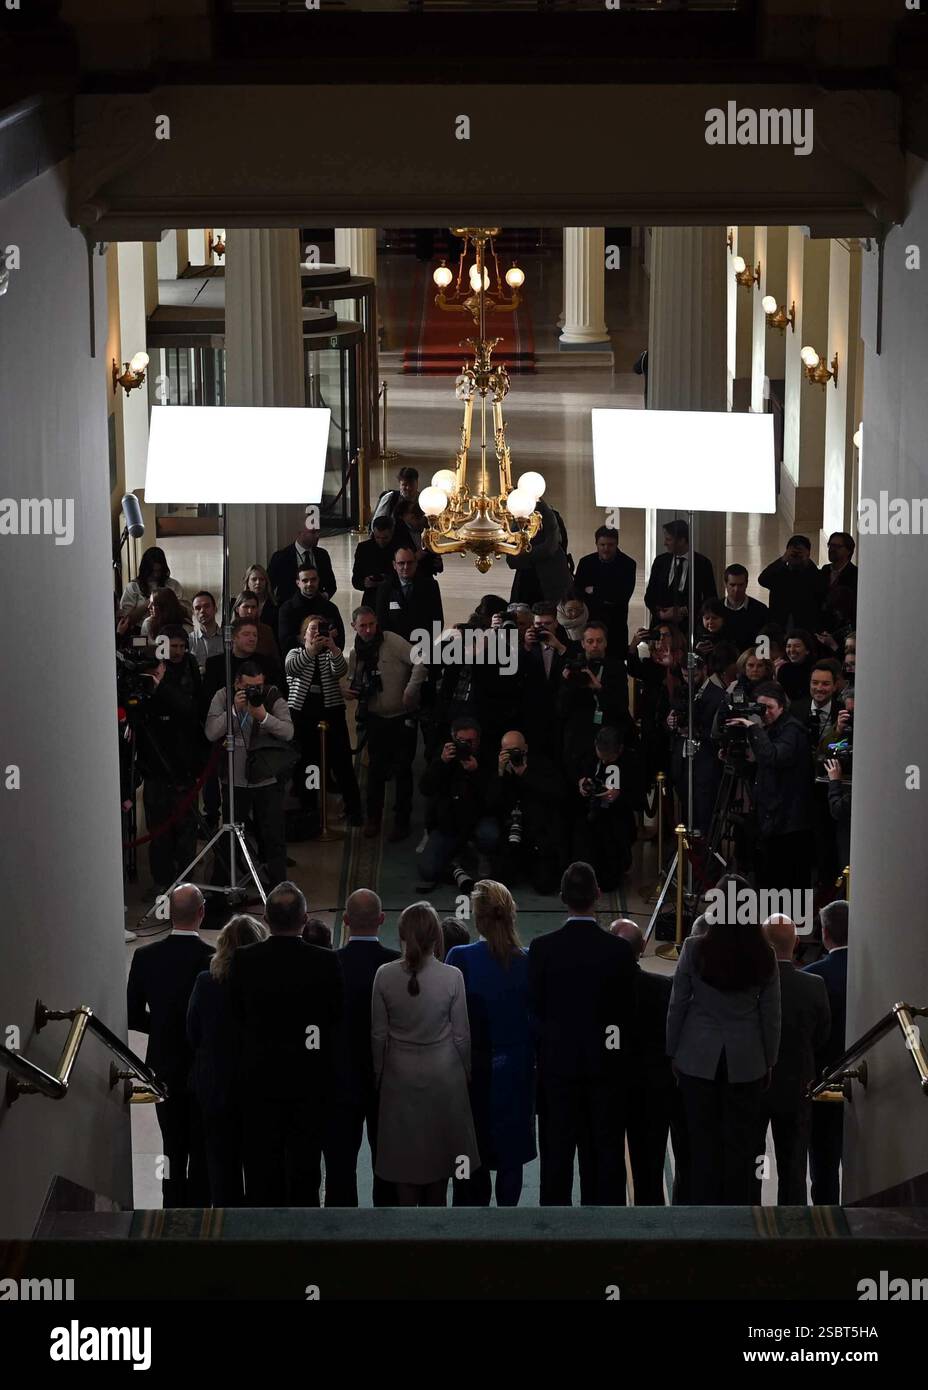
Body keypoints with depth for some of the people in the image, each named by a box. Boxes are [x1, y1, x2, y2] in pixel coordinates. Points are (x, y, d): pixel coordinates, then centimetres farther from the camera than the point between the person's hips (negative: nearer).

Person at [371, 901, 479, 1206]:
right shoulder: (452, 977, -15)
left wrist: (379, 1073, 10)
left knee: (404, 1147, 11)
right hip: (443, 1073, -1)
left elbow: (378, 1033, -4)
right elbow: (461, 1034, -6)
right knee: (439, 1146, 14)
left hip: (400, 1074, 1)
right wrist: (466, 1072, 10)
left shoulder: (385, 975, -12)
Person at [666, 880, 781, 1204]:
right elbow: (771, 1014, 0)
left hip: (699, 1058, -1)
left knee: (703, 1141, 8)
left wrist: (673, 1053, 8)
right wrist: (769, 1061, 11)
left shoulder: (694, 949, -10)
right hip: (747, 1062, 1)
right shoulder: (764, 956, -7)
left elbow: (677, 1004, -4)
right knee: (741, 1142, 8)